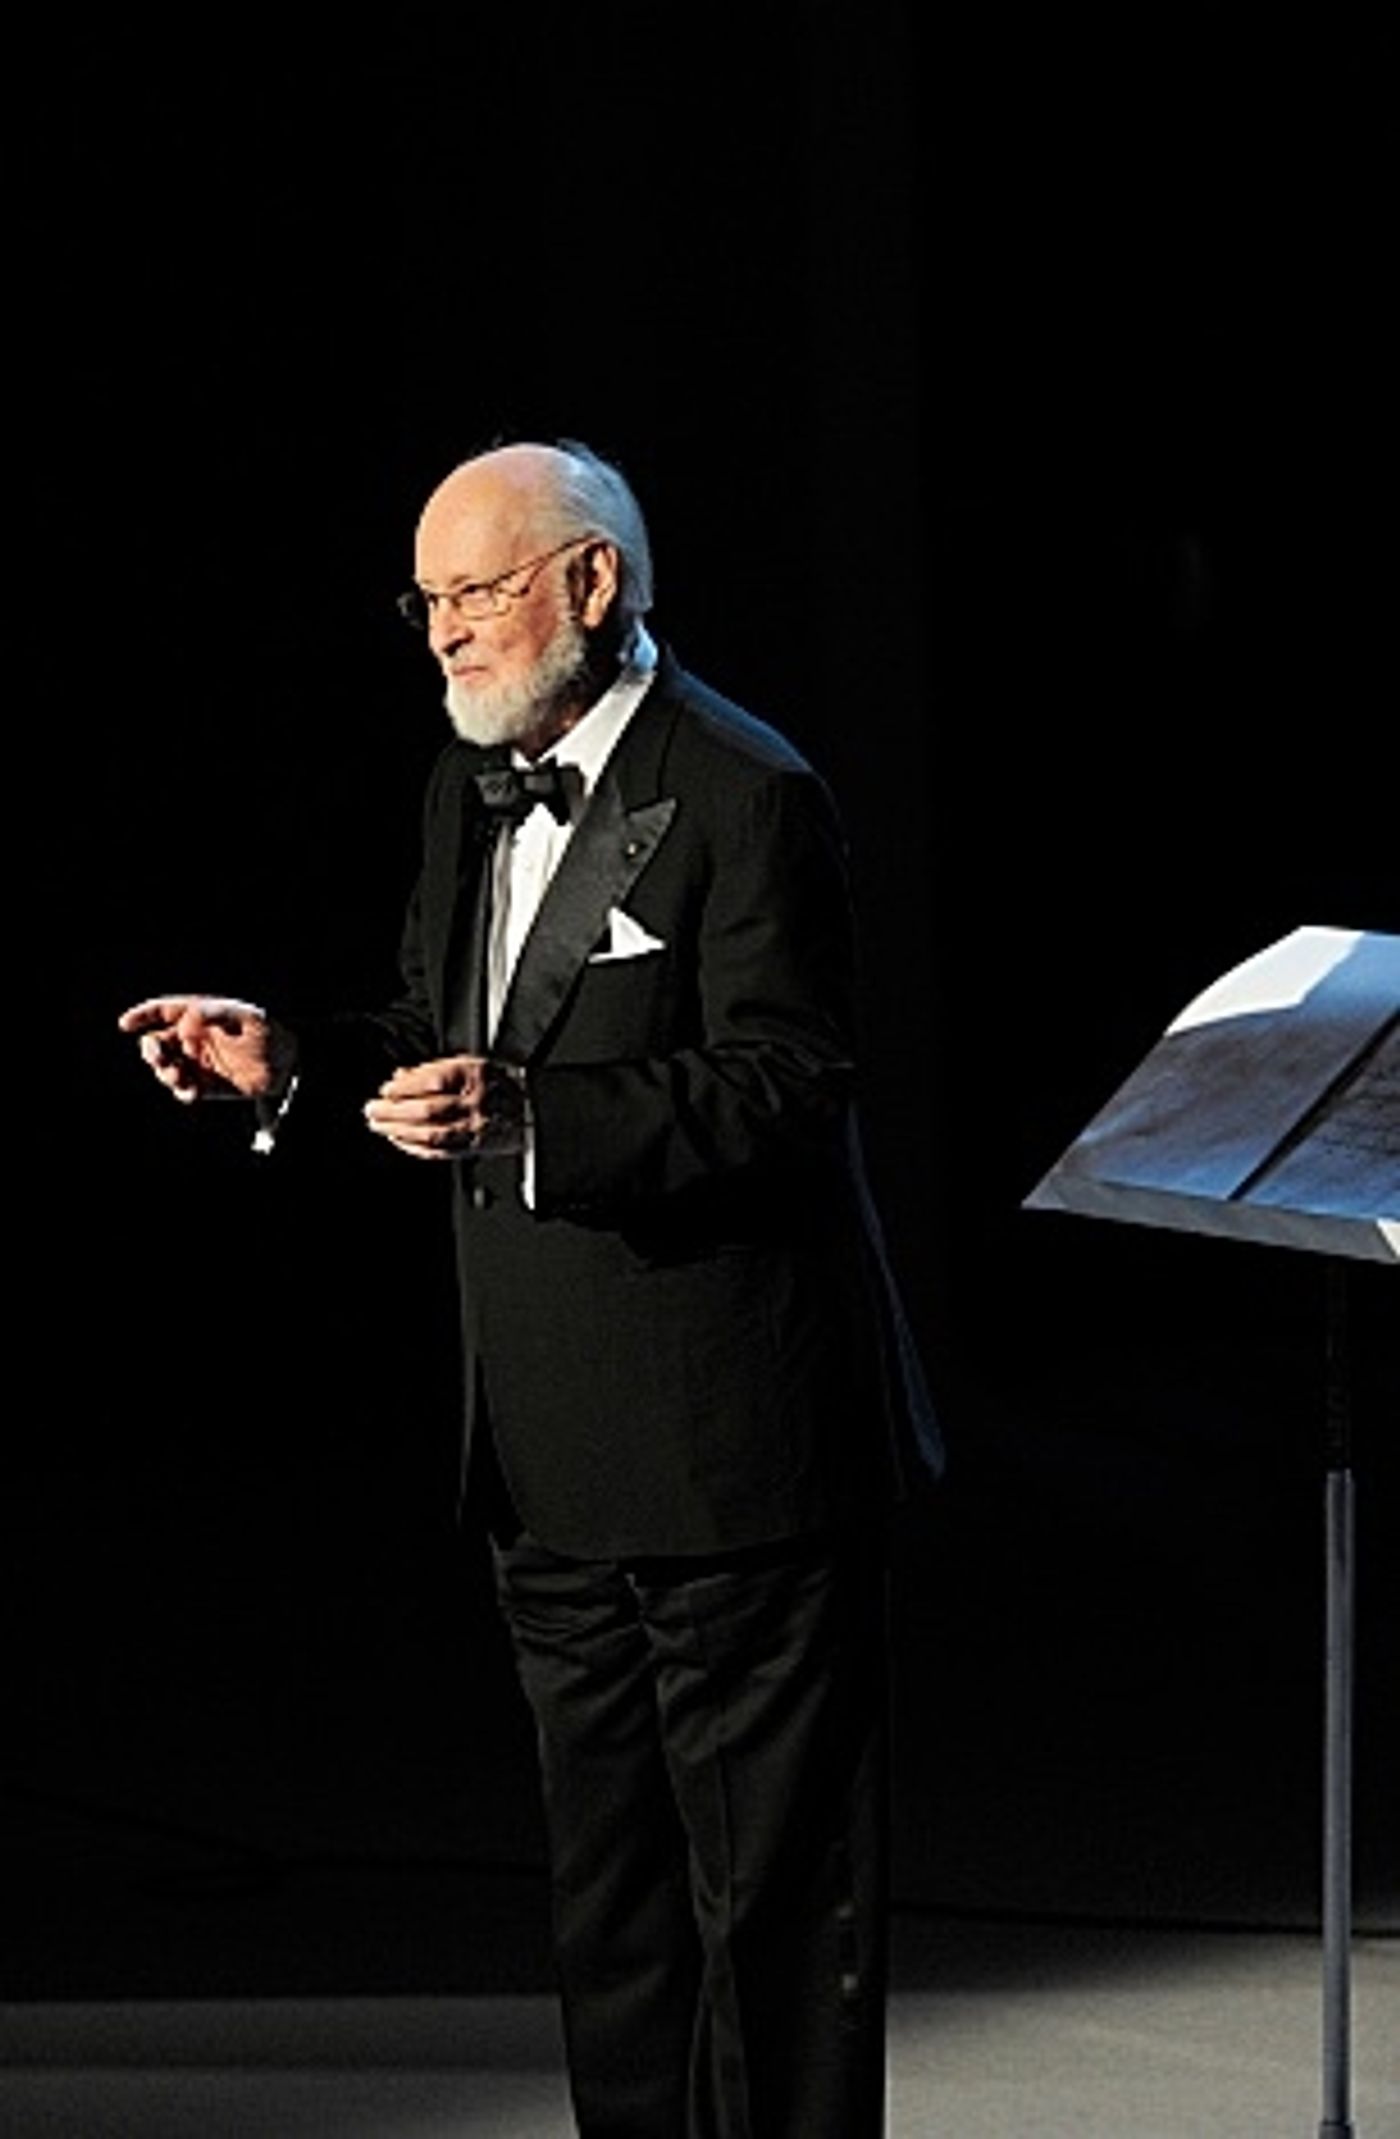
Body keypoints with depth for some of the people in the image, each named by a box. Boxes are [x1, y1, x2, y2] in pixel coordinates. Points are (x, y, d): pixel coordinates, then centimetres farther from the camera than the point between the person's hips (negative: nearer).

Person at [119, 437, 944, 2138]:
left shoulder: (743, 798, -15)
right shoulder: (474, 785, 12)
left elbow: (786, 1086, -20)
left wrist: (529, 1119, -30)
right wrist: (289, 1060, 1)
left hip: (730, 1440, -9)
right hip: (554, 1452, 9)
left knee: (769, 1866, -1)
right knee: (604, 1864, 17)